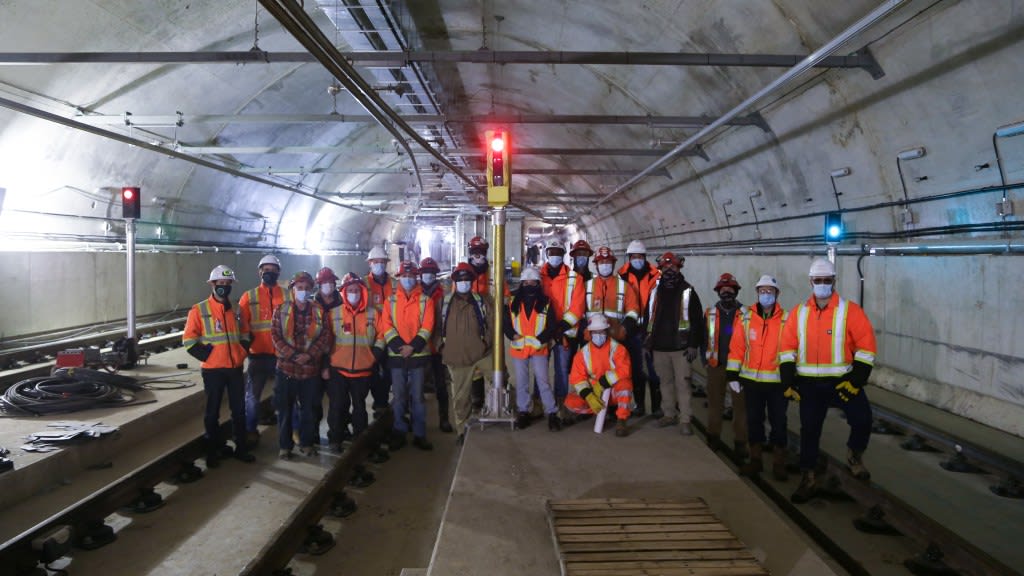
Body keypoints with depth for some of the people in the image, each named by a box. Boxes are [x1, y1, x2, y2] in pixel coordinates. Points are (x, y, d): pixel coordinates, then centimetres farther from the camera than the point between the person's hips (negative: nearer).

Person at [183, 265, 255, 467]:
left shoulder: (235, 310, 10)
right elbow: (189, 339, -6)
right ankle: (213, 452, 19)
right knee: (212, 412, 7)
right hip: (213, 370, -4)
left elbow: (244, 335, 21)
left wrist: (242, 353, 6)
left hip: (235, 368, 4)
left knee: (239, 410, 10)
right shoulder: (199, 310, -4)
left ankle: (241, 448, 21)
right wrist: (206, 354, -13)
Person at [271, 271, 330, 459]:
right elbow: (276, 336, -5)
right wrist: (293, 355, -15)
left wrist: (310, 355, -14)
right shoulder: (281, 311, 2)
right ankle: (284, 446, 17)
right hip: (286, 367, -1)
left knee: (308, 408, 9)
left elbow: (325, 336, -1)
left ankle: (306, 443, 24)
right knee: (285, 409, 5)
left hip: (311, 368, 1)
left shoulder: (319, 311, 4)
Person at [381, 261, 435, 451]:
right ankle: (399, 434, 15)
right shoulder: (390, 301, 7)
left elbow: (427, 327, -4)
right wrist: (399, 346, -14)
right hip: (396, 355, 1)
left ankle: (419, 435, 11)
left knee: (417, 396, 3)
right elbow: (386, 326, -2)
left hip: (418, 354, -1)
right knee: (398, 397, 5)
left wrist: (413, 347, -14)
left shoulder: (425, 300, 4)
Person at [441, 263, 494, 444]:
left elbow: (492, 323, 1)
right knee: (460, 396, 9)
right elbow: (439, 326, 10)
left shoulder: (482, 301, 1)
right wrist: (443, 347, 7)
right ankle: (462, 430, 21)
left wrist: (487, 342, -6)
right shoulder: (445, 302, 3)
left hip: (481, 353, 0)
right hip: (456, 357, 1)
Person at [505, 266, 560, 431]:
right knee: (521, 382, 11)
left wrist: (540, 339, -14)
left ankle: (552, 413, 5)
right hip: (518, 349, 2)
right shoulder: (513, 303, 2)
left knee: (543, 381, -3)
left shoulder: (545, 302, 0)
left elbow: (553, 327, -1)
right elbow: (506, 324, 4)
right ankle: (523, 412, 23)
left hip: (539, 349, -2)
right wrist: (514, 336, -14)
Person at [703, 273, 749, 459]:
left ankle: (740, 443, 7)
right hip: (716, 365, 2)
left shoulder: (744, 314, -1)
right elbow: (705, 338, 11)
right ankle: (714, 437, 24)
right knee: (714, 403, 11)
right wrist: (705, 358, 4)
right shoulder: (710, 313, 6)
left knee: (740, 404, 0)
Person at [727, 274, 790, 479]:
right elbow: (736, 348, 1)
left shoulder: (786, 320, -3)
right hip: (752, 380, 2)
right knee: (754, 420, 11)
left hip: (777, 381, -2)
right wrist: (733, 375, -2)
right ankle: (755, 460, 24)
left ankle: (779, 464, 17)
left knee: (778, 422, 5)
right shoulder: (745, 318, 1)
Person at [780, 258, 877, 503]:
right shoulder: (799, 312, 4)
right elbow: (787, 347, 5)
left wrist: (856, 379, -15)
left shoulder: (850, 310, -6)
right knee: (809, 429, 6)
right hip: (809, 383, 2)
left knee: (862, 420, -9)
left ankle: (854, 457, 24)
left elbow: (866, 345, -9)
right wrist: (788, 380, -1)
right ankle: (808, 480, 17)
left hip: (842, 380, -2)